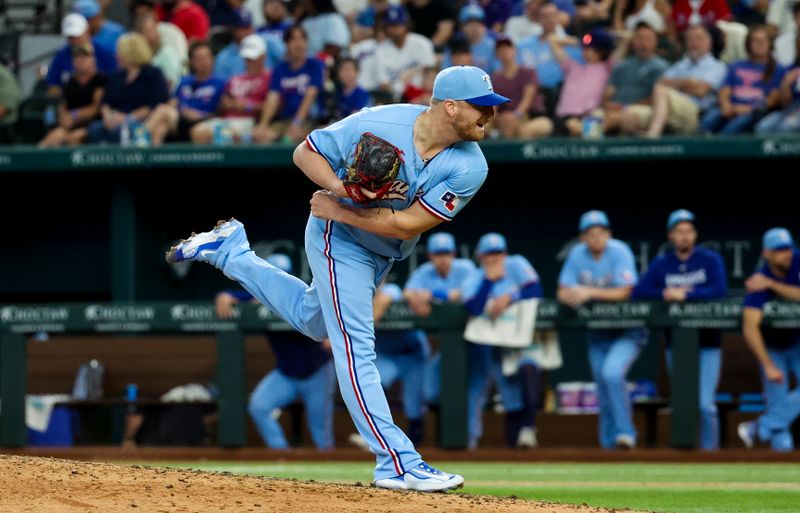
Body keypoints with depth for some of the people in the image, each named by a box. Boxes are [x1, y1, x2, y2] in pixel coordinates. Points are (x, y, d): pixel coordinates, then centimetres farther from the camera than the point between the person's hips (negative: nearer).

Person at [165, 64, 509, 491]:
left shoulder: (470, 167, -23)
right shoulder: (376, 125, -30)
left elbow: (407, 225, -25)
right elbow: (304, 153, -17)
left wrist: (339, 211, -26)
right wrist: (343, 190, -33)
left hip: (387, 252, 6)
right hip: (339, 239, -6)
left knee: (313, 322, 26)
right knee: (355, 346, -10)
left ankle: (230, 251, 41)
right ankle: (397, 464, -10)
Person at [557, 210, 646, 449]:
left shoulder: (619, 252, -15)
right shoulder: (577, 254, -1)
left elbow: (625, 292, -23)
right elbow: (563, 292, 1)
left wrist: (589, 293, -29)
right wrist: (570, 297, -23)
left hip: (627, 332, -5)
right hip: (597, 330, 5)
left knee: (612, 372, -26)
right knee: (603, 386, 6)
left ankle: (625, 432, -17)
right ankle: (610, 443, 19)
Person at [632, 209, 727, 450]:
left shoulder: (711, 260, -1)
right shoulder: (661, 264, 7)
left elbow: (719, 290, -16)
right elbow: (638, 292, -2)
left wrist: (684, 295, -19)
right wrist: (665, 294, -16)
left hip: (707, 343, -3)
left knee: (705, 404, -13)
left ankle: (710, 451, -2)